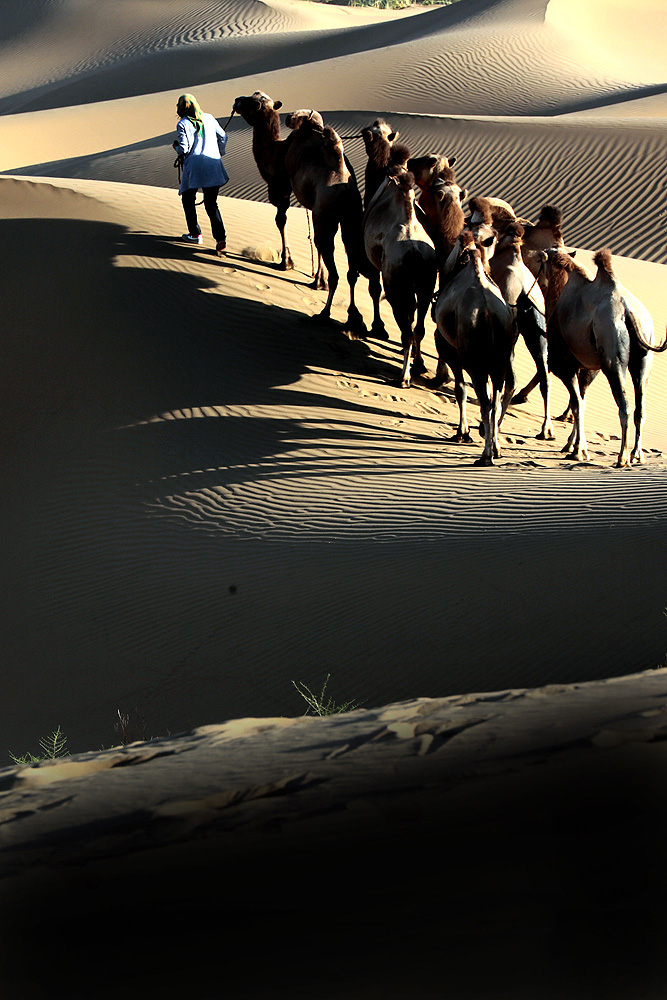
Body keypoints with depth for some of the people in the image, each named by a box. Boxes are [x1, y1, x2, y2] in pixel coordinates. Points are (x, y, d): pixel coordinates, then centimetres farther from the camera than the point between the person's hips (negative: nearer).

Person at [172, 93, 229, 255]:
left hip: (193, 166, -4)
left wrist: (176, 146, 11)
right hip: (213, 167, 4)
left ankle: (195, 234, 22)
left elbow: (183, 149, -11)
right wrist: (220, 153, 32)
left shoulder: (183, 124, -6)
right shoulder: (209, 119, 9)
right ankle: (220, 238, -9)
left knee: (188, 199, 18)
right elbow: (223, 136, 16)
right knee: (211, 204, 6)